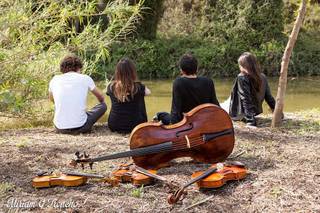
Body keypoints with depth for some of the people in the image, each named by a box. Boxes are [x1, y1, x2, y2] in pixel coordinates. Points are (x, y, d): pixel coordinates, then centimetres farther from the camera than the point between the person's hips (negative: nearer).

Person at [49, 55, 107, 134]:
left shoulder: (54, 80, 6)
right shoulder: (85, 78, 1)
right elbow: (101, 98, 19)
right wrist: (102, 102, 43)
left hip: (60, 128, 3)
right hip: (79, 127, -3)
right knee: (103, 106, 18)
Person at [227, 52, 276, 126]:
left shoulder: (242, 78, -24)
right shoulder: (262, 77, -5)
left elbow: (246, 100, -28)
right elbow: (269, 97, 0)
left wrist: (250, 120, -30)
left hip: (238, 113, -7)